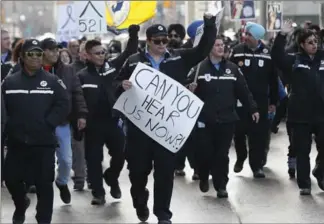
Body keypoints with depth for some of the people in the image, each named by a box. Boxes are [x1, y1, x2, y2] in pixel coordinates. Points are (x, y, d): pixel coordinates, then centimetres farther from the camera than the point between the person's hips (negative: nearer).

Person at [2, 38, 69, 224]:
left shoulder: (53, 81, 1)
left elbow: (64, 105, -6)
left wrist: (48, 124, -13)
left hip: (44, 142, -2)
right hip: (17, 142, 2)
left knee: (44, 183, 2)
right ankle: (21, 204, 39)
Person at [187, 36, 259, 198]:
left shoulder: (232, 69, 7)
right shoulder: (200, 68, -2)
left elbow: (243, 91, 8)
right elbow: (189, 87, -2)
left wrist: (253, 109, 7)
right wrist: (190, 90, -25)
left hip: (226, 119, 2)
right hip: (205, 119, -2)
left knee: (222, 154, 4)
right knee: (205, 152, 2)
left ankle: (221, 185, 12)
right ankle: (204, 178, 28)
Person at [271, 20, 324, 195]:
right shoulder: (294, 60, 0)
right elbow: (276, 55, -11)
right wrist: (282, 35, -20)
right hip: (301, 114, -2)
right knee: (302, 151, 5)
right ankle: (304, 184, 13)